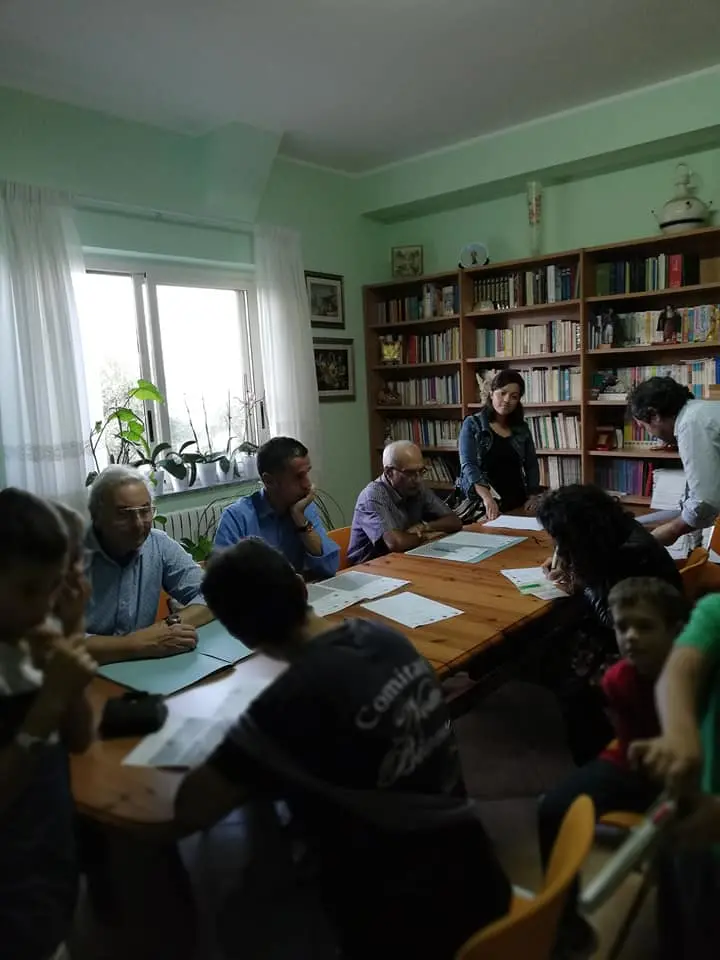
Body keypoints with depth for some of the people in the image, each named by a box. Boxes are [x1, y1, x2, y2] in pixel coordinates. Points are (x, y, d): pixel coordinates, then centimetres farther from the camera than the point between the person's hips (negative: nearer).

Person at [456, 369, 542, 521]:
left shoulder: (522, 428, 11)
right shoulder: (472, 425, -2)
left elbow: (531, 465, 17)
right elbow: (468, 465, -14)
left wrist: (533, 497, 2)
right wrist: (487, 497, -27)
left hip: (517, 504, 4)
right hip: (481, 506, -3)